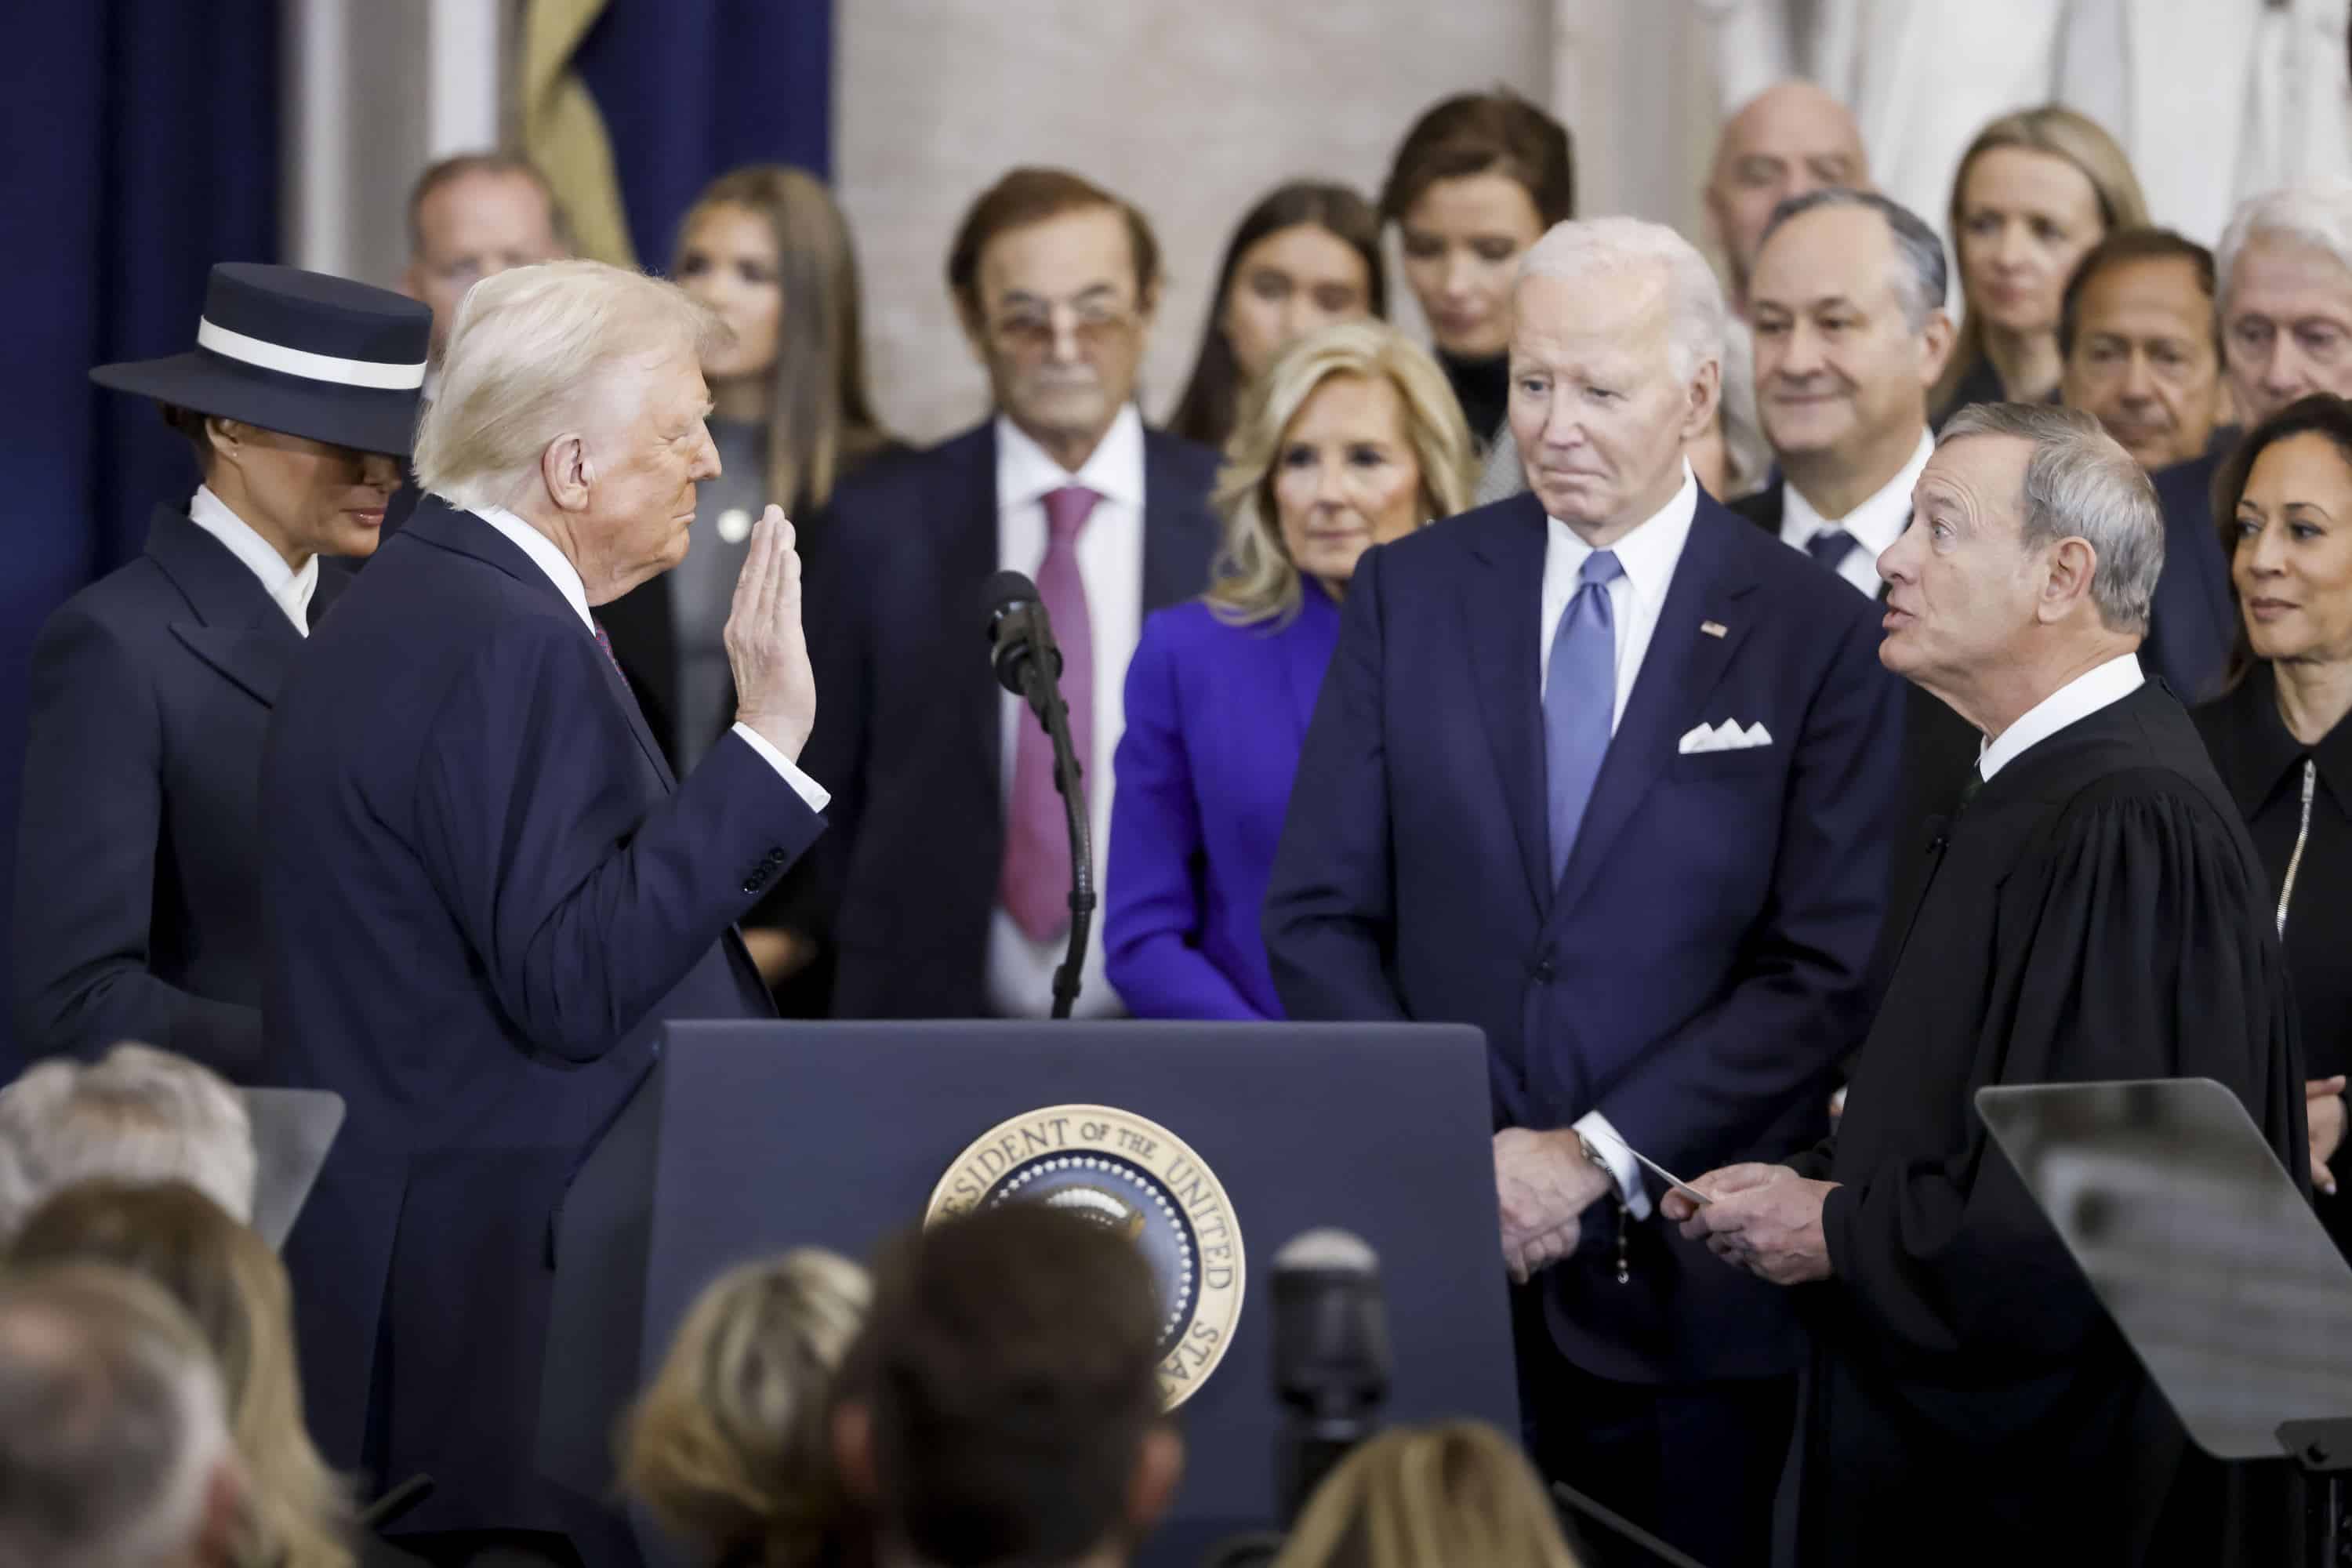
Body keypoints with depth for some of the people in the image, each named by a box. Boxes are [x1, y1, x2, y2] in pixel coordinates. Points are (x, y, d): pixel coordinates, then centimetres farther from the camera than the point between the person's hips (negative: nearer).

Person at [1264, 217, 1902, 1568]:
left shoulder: (1819, 636, 0)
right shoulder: (1411, 594, 8)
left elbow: (1828, 974, -5)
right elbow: (1321, 915, 6)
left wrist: (1595, 1156, -12)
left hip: (1686, 1291, -2)